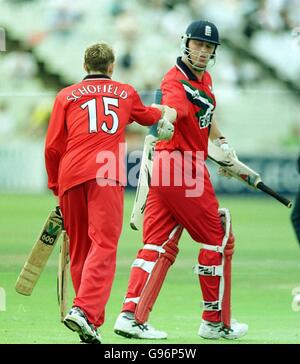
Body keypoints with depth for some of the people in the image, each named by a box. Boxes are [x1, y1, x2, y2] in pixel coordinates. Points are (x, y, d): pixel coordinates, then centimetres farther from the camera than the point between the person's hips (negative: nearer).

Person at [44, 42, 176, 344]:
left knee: (78, 249, 11)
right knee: (103, 245, -12)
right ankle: (85, 310, -32)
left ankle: (92, 322, 13)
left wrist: (55, 187, 19)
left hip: (70, 174, 2)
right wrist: (166, 113, 65)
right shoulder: (126, 93, 21)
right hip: (106, 173, -2)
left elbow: (52, 147, 10)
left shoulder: (66, 96, 17)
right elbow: (149, 115, 43)